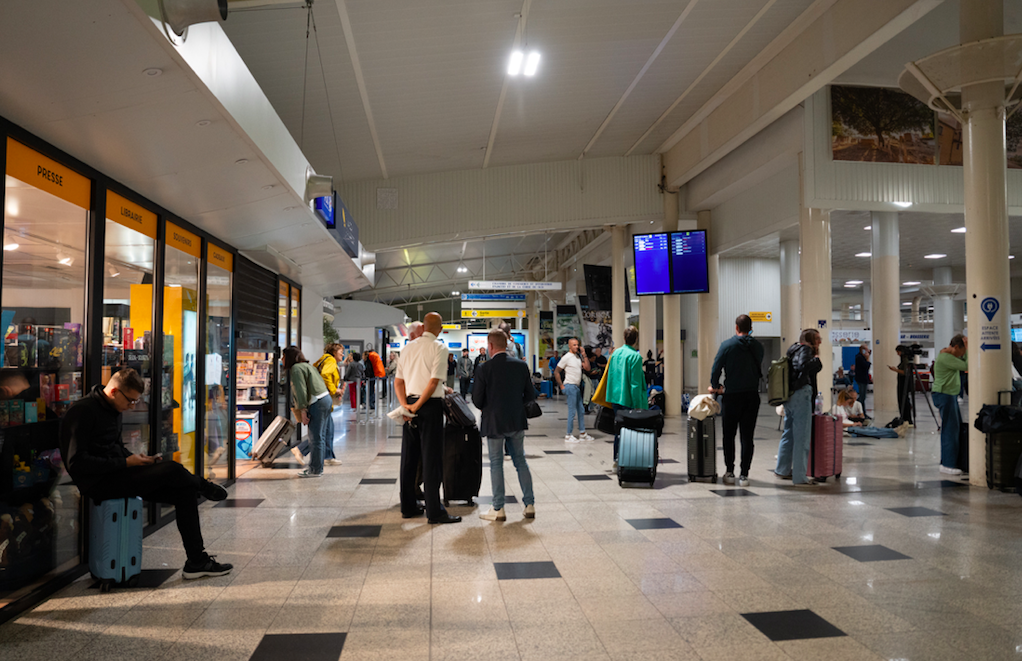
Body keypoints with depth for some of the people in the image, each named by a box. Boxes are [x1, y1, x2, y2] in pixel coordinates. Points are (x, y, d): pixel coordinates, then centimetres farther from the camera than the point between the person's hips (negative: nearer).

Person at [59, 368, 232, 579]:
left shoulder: (112, 411, 14)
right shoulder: (82, 411, -15)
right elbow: (76, 463, -21)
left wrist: (136, 459, 2)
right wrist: (125, 463, -20)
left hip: (116, 475, 9)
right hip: (98, 483, -9)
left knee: (184, 490, -4)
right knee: (172, 470, -23)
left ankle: (197, 561, 1)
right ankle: (201, 486, 15)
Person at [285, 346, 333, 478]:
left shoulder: (296, 369, -8)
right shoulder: (306, 366, 22)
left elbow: (301, 391, -16)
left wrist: (302, 410, -16)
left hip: (317, 404, -10)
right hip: (325, 399, 10)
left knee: (315, 438, -4)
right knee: (320, 437, 14)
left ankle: (315, 470, 1)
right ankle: (317, 467, 20)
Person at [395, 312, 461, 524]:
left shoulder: (408, 347, 10)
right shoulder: (439, 348, -7)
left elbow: (398, 381, 7)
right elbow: (433, 382, -15)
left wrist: (405, 404, 0)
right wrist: (417, 406, -10)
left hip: (410, 405, 6)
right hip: (430, 405, -6)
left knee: (409, 457, 12)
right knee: (431, 458, -2)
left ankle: (408, 507, 21)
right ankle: (434, 511, 2)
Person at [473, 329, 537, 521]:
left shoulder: (484, 368, -14)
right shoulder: (521, 365, -3)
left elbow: (477, 400, -9)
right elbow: (530, 395, 2)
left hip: (494, 422, -3)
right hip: (517, 421, 4)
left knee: (496, 464, 7)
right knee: (520, 461, 14)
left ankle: (498, 509, 12)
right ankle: (530, 505, 17)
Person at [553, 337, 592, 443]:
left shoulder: (578, 357, 13)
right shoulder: (566, 357, -9)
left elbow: (587, 367, 4)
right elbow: (556, 372, -8)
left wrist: (584, 354, 0)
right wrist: (561, 386, -10)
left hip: (577, 387, 8)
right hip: (570, 386, -8)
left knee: (581, 410, 13)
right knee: (572, 411, -7)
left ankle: (582, 433, 22)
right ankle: (568, 435, 0)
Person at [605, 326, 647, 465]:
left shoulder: (615, 353, 7)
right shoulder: (635, 356, -14)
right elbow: (635, 383, -16)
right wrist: (638, 405, -13)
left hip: (615, 397, 7)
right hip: (628, 400, -7)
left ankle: (616, 459, 22)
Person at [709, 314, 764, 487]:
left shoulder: (727, 345, -7)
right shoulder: (758, 346, 4)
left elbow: (716, 368, -7)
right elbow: (759, 370, 13)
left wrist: (715, 386, 10)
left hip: (732, 396, -2)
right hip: (752, 395, 3)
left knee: (729, 436, 9)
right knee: (747, 437, 5)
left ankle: (729, 472, 13)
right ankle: (744, 475, 4)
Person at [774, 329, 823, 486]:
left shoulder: (795, 349, 20)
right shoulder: (805, 349, -7)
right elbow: (803, 366, -25)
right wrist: (816, 358, -12)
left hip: (789, 396, 10)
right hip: (801, 395, -10)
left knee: (788, 433, 19)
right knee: (802, 437, -6)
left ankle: (783, 470, 31)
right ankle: (800, 477, -3)